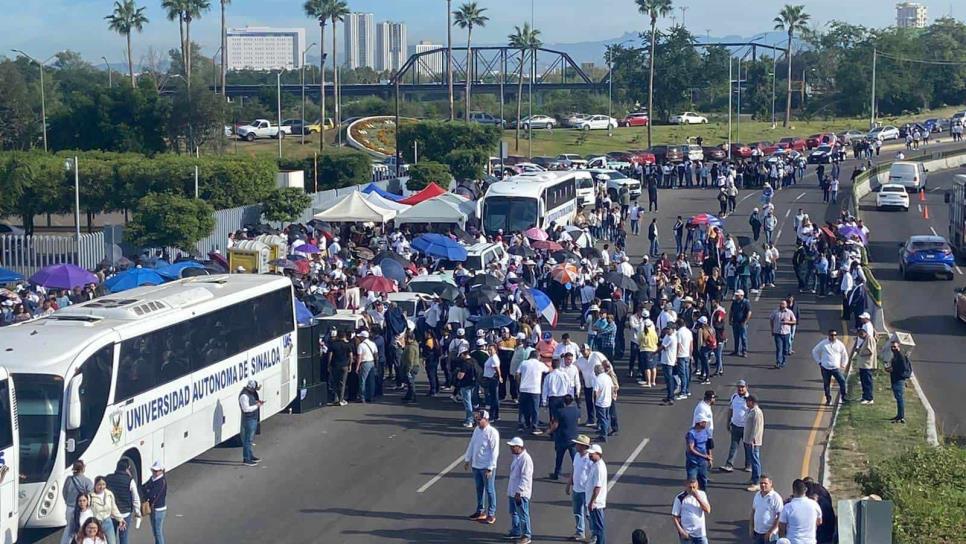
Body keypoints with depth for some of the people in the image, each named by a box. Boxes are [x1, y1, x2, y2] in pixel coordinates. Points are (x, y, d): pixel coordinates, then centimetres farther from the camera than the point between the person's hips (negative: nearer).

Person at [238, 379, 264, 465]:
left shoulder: (252, 393, 8)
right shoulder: (244, 395, -22)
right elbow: (246, 409, -26)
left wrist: (258, 402, 4)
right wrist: (256, 405, -18)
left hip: (253, 419, 10)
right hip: (248, 419, -10)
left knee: (250, 439, 20)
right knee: (247, 439, -4)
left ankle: (250, 456, 30)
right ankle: (246, 459, 0)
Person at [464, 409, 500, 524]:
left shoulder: (492, 432, -17)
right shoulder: (477, 430, 5)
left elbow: (495, 451, -17)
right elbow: (471, 445, 16)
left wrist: (490, 468, -19)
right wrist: (467, 459, 17)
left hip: (487, 467, -7)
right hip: (476, 465, 7)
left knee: (489, 490, 3)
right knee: (479, 489, 16)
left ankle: (491, 514, 11)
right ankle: (480, 512, 28)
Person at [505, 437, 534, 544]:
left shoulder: (525, 459, -21)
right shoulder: (516, 457, 9)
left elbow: (525, 478, -23)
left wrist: (519, 491, -24)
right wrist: (510, 489, 21)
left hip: (521, 493, -10)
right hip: (513, 491, 10)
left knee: (523, 514, -2)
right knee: (513, 513, 20)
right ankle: (516, 531, 35)